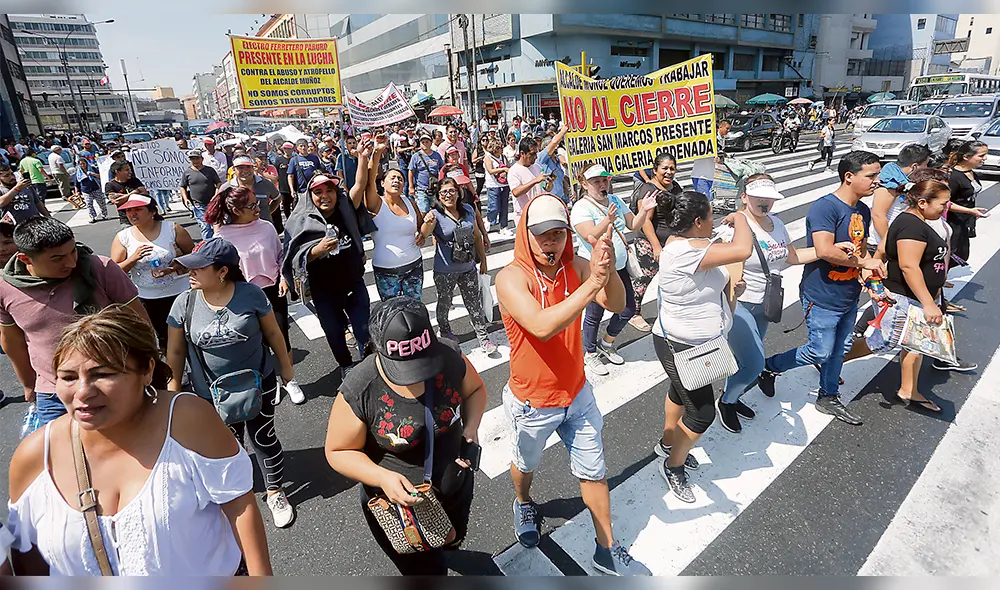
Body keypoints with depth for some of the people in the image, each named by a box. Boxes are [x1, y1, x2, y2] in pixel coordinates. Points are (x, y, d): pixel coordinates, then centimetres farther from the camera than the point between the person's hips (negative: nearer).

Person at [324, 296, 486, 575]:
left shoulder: (450, 357, -22)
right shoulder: (358, 393, -30)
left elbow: (475, 389, -2)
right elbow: (338, 452, -16)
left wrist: (471, 426, -20)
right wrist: (383, 478, -30)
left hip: (456, 489, 4)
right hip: (397, 500, -4)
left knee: (452, 540, 34)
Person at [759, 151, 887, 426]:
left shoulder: (863, 210, 8)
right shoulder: (825, 207, -21)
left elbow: (861, 247, 18)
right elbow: (825, 250, -31)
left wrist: (868, 273, -2)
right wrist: (863, 262, -19)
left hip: (849, 298, 9)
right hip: (822, 299, -9)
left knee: (839, 349, 19)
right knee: (820, 352, 0)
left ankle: (829, 398, 36)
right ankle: (769, 366, 22)